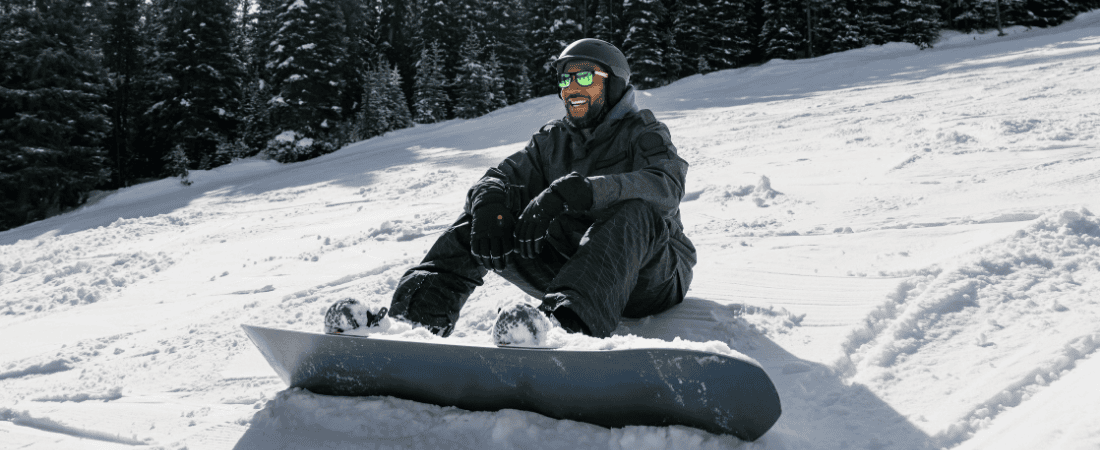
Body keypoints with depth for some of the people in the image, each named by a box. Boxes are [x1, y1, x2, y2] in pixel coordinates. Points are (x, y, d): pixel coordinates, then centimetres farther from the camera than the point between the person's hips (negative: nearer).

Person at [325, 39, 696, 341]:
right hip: (572, 272, 4)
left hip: (652, 276, -4)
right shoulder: (552, 140, 16)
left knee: (633, 210, -36)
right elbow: (505, 175, 4)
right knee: (484, 210, -8)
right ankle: (420, 310, -27)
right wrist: (490, 202, -23)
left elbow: (666, 187, -22)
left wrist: (577, 190, -37)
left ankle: (571, 325, -61)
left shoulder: (644, 133, 0)